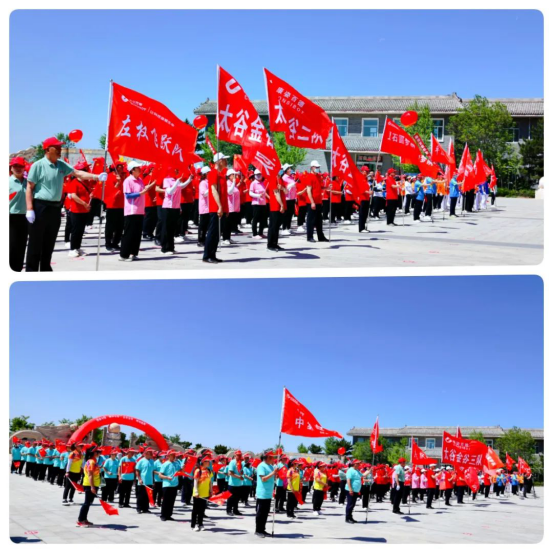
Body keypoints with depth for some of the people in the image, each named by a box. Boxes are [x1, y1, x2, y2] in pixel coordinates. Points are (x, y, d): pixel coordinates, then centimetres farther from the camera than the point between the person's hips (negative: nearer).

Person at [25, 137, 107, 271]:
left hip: (55, 208, 6)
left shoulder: (61, 164, 8)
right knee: (35, 243, -2)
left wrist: (96, 177, -7)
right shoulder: (38, 165, -10)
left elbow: (77, 173, 7)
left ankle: (45, 268, 23)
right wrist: (29, 209, -15)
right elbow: (29, 188, -9)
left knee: (49, 243, 13)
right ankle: (31, 270, 4)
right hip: (40, 207, -6)